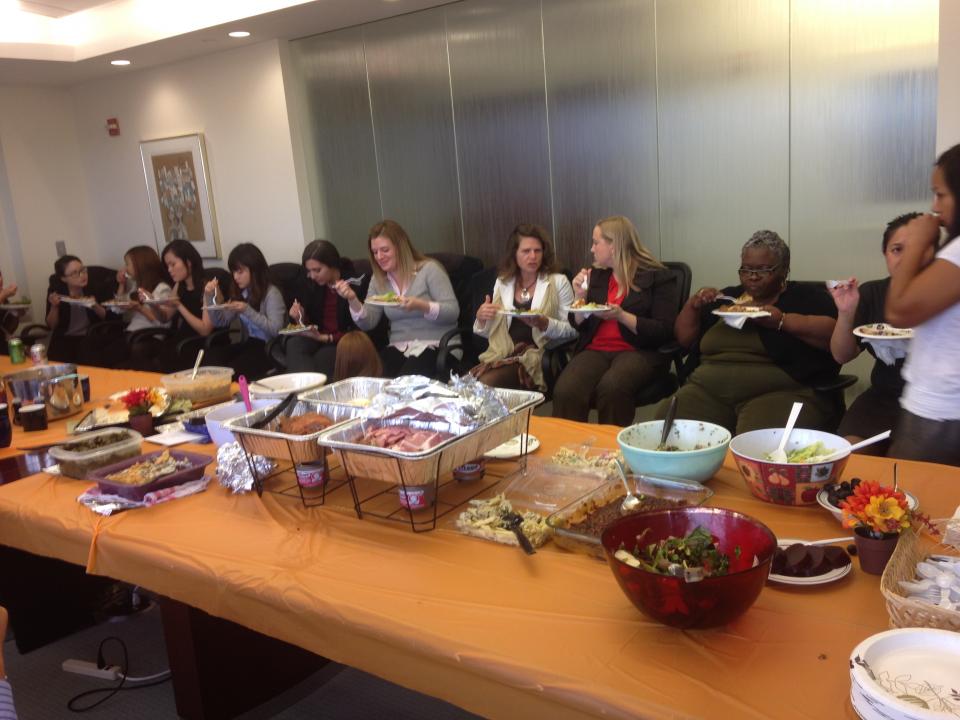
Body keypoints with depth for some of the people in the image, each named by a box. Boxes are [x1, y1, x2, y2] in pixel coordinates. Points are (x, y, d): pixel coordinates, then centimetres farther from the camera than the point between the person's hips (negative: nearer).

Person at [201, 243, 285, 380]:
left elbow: (276, 330, -19)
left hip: (270, 347, -6)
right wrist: (211, 297, 2)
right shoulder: (239, 293, 14)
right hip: (250, 343, 6)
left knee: (233, 371, -31)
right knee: (212, 356, -24)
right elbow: (221, 322, 16)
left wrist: (247, 311, -26)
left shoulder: (271, 293, -8)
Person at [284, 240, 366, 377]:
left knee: (321, 358, -35)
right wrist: (301, 319, -7)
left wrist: (326, 338, -18)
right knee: (294, 344, -27)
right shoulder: (309, 286, 8)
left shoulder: (356, 285, -10)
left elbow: (357, 331, -10)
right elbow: (312, 324, 15)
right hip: (317, 337, 5)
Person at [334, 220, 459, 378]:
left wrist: (420, 305, -25)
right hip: (398, 347, 4)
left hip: (435, 345, -4)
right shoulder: (378, 280, 13)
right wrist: (352, 299, -10)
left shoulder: (429, 269, -3)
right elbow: (368, 323, 8)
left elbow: (453, 312, -9)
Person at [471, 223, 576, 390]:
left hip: (536, 356, -4)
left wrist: (544, 323, -18)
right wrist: (481, 318, -2)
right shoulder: (502, 282, 15)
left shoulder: (558, 282, 3)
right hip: (502, 354, 4)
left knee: (485, 383, -29)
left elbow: (572, 330, -1)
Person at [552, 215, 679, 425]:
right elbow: (581, 327, 20)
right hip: (595, 349, 4)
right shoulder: (597, 275, 18)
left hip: (638, 351, -3)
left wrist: (621, 316, -16)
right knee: (565, 392, -29)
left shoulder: (659, 277, 2)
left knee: (611, 388, -37)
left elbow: (663, 331, -6)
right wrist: (580, 296, 2)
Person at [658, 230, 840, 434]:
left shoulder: (806, 296, 10)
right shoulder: (727, 297, 22)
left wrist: (782, 320, -16)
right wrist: (693, 305, 5)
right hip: (708, 390, 4)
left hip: (780, 392, -3)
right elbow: (684, 338, 23)